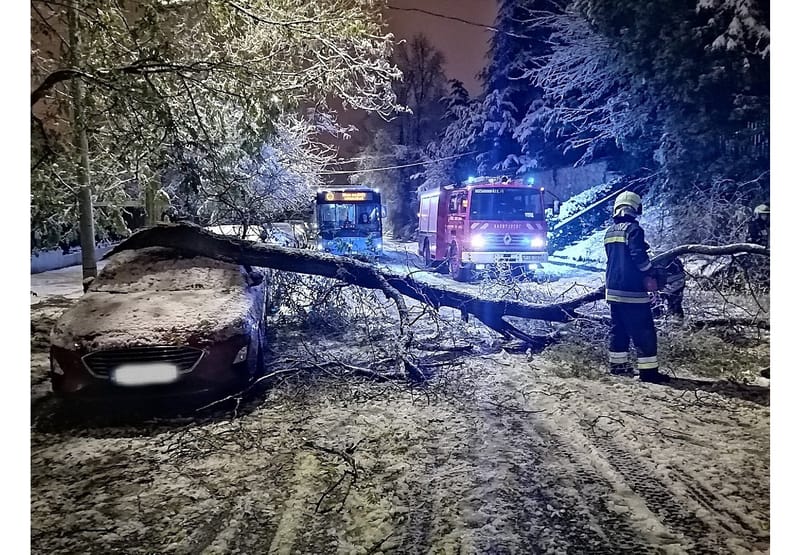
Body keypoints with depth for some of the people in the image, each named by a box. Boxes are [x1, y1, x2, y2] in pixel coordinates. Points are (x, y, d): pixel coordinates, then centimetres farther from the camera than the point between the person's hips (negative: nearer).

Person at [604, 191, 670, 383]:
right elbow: (639, 255, -21)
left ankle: (617, 365, 20)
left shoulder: (610, 231, 14)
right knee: (644, 331, -4)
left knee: (618, 329, 16)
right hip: (632, 290, -8)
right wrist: (650, 276, -10)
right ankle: (648, 371, -3)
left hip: (613, 288, 8)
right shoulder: (633, 228, -11)